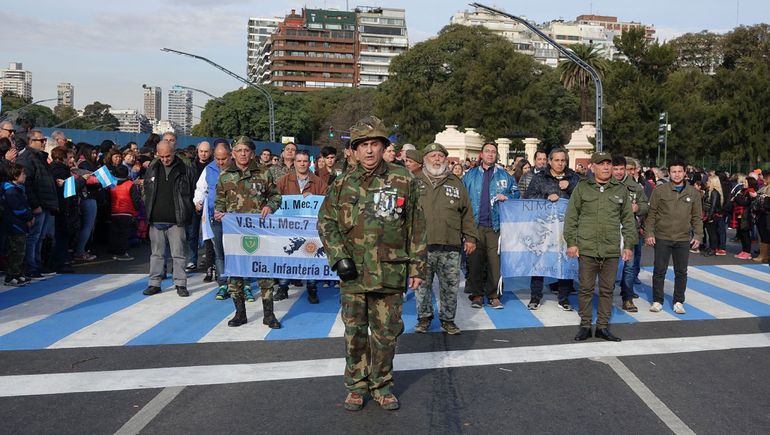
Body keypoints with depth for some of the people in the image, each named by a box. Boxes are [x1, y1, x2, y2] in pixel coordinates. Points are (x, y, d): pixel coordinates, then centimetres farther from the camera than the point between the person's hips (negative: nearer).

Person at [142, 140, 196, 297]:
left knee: (178, 254, 2)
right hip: (156, 220, 3)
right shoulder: (152, 169, 8)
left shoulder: (185, 170, -1)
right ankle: (155, 283, 18)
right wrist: (149, 211, 9)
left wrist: (185, 212, 1)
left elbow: (193, 193, 5)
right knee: (157, 253, 11)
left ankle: (180, 283, 10)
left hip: (176, 221, -3)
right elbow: (146, 191, 18)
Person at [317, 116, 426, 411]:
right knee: (355, 332, 10)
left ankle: (382, 384, 27)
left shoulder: (403, 181, 0)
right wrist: (338, 257, -5)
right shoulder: (343, 184, 4)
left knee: (386, 333, 9)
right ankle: (356, 386, 27)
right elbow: (325, 222, 7)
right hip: (352, 273, 1)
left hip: (390, 273, -1)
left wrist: (417, 266, 2)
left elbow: (416, 228, 3)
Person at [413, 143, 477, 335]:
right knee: (422, 285, 9)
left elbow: (466, 213, 13)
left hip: (450, 246, 1)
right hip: (421, 245, -1)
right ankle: (424, 317, 25)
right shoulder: (415, 182, 6)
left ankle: (447, 319, 22)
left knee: (450, 286, 7)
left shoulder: (456, 183, 12)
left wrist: (470, 237, 8)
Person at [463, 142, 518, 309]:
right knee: (475, 261, 1)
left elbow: (516, 193, 17)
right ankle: (477, 294, 11)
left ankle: (494, 295, 6)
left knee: (495, 260, -5)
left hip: (495, 225, 0)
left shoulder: (504, 175, 13)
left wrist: (506, 198, -4)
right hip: (474, 225, 1)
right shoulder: (470, 175, 12)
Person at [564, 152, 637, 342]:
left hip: (611, 250, 2)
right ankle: (585, 325, 16)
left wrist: (629, 245, 7)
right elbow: (571, 217, 3)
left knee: (607, 290, 8)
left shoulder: (621, 190, 9)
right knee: (586, 289, 4)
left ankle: (603, 327, 19)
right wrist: (571, 242, -3)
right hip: (587, 249, -2)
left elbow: (628, 220, 12)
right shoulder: (582, 188, 3)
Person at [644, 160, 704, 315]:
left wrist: (698, 235, 3)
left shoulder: (693, 192, 6)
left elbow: (697, 217, 9)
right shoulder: (659, 191, -1)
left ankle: (679, 302, 20)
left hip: (683, 239, 2)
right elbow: (651, 213, 0)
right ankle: (657, 301, 16)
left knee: (681, 272, 9)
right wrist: (649, 233, -6)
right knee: (659, 271, 4)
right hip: (662, 238, -2)